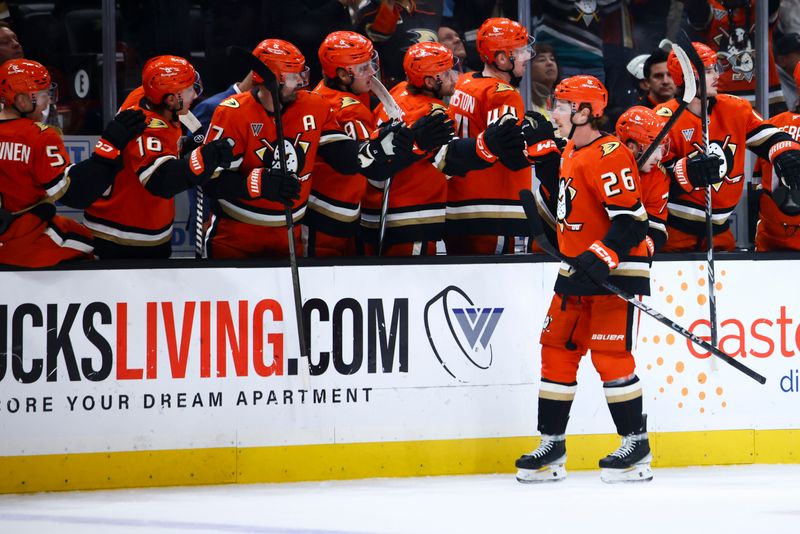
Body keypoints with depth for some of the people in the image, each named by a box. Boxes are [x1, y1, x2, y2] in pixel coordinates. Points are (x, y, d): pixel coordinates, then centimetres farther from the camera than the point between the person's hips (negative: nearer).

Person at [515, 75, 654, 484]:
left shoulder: (609, 155, -18)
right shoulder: (572, 153, 13)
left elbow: (631, 219, -22)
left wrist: (601, 258, -28)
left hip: (617, 272, -10)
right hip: (577, 272, 10)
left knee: (610, 355, -10)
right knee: (557, 351, 8)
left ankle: (636, 444, -1)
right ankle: (552, 444, 13)